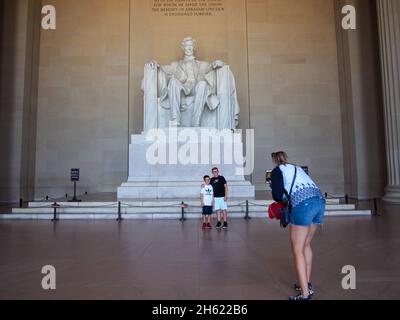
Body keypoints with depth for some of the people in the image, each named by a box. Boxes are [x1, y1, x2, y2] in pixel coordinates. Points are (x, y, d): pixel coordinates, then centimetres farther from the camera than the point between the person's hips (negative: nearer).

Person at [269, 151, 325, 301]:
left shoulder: (277, 171, 8)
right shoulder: (297, 168, 27)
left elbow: (277, 196, -2)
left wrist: (285, 198, 18)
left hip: (303, 205, -7)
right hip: (320, 200, 8)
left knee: (297, 250, 2)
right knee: (306, 245, 22)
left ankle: (305, 294, 3)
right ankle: (307, 284, 32)